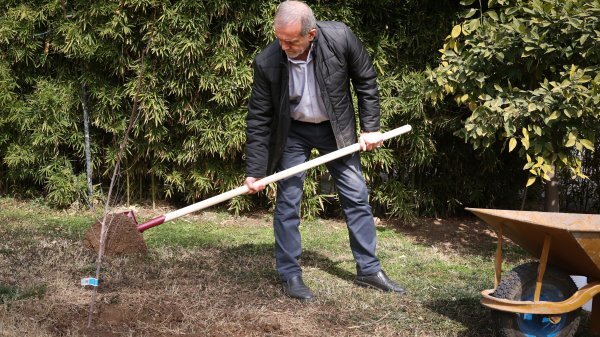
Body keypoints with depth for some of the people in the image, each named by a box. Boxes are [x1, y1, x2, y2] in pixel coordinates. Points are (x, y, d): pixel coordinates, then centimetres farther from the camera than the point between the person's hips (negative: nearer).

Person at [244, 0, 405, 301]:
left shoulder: (340, 37, -26)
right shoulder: (267, 62, -26)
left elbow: (365, 80, -8)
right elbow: (258, 119, -16)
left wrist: (370, 127, -8)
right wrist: (255, 172, -16)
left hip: (336, 128, 2)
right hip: (292, 132, -1)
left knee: (357, 196, 5)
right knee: (287, 203, -3)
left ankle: (369, 270, 18)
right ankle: (290, 275, 11)